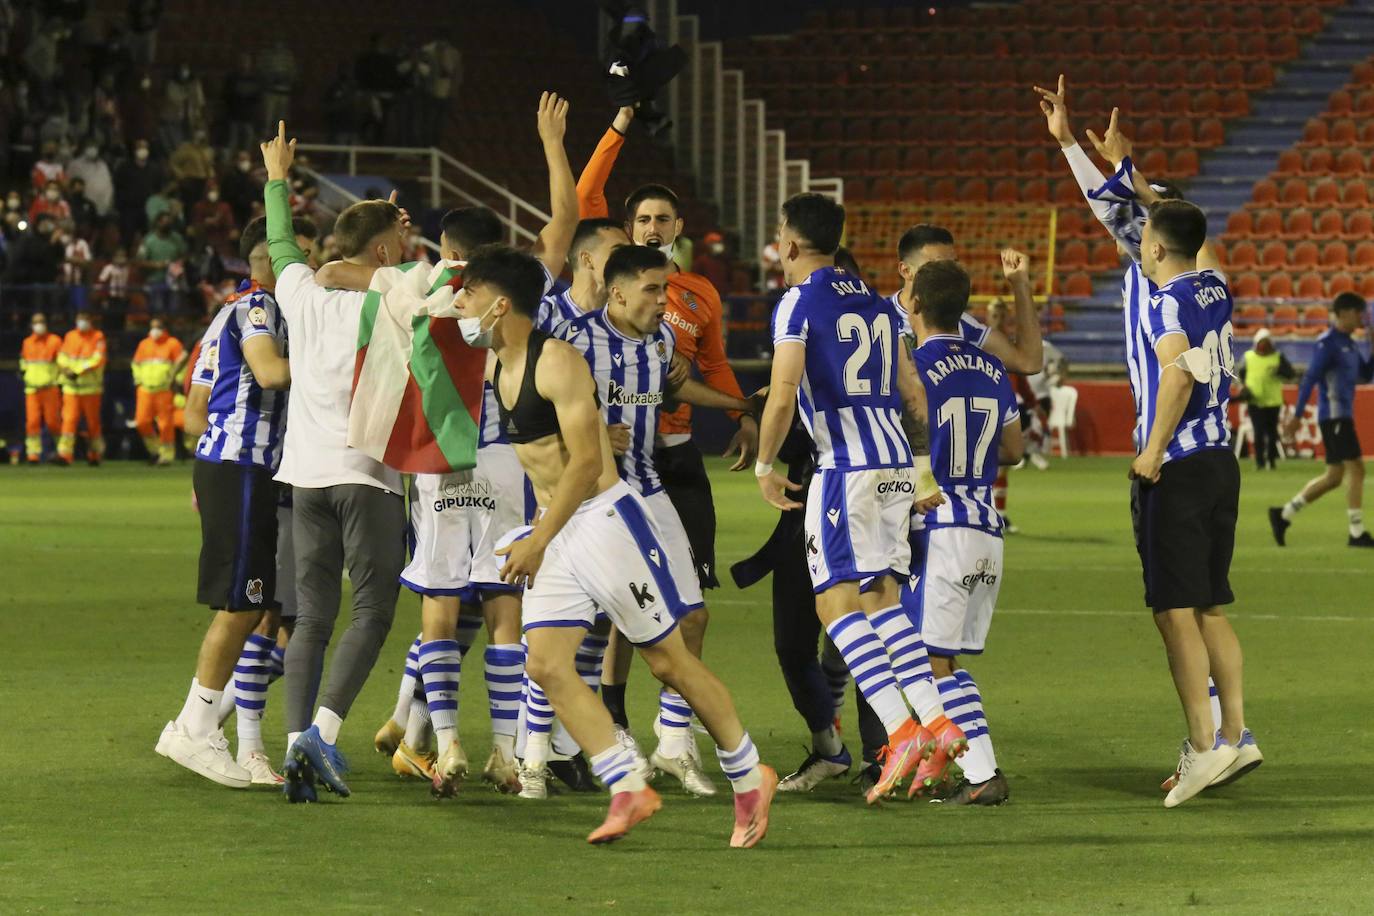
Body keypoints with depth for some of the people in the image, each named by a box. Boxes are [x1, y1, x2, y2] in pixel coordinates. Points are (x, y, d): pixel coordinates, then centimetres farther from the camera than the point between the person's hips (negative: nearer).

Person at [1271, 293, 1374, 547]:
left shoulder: (1349, 344, 16)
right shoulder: (1328, 343, -11)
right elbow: (1309, 379, -15)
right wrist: (1296, 416, -18)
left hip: (1342, 417, 10)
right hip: (1333, 415, -10)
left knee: (1334, 476, 10)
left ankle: (1283, 515, 15)